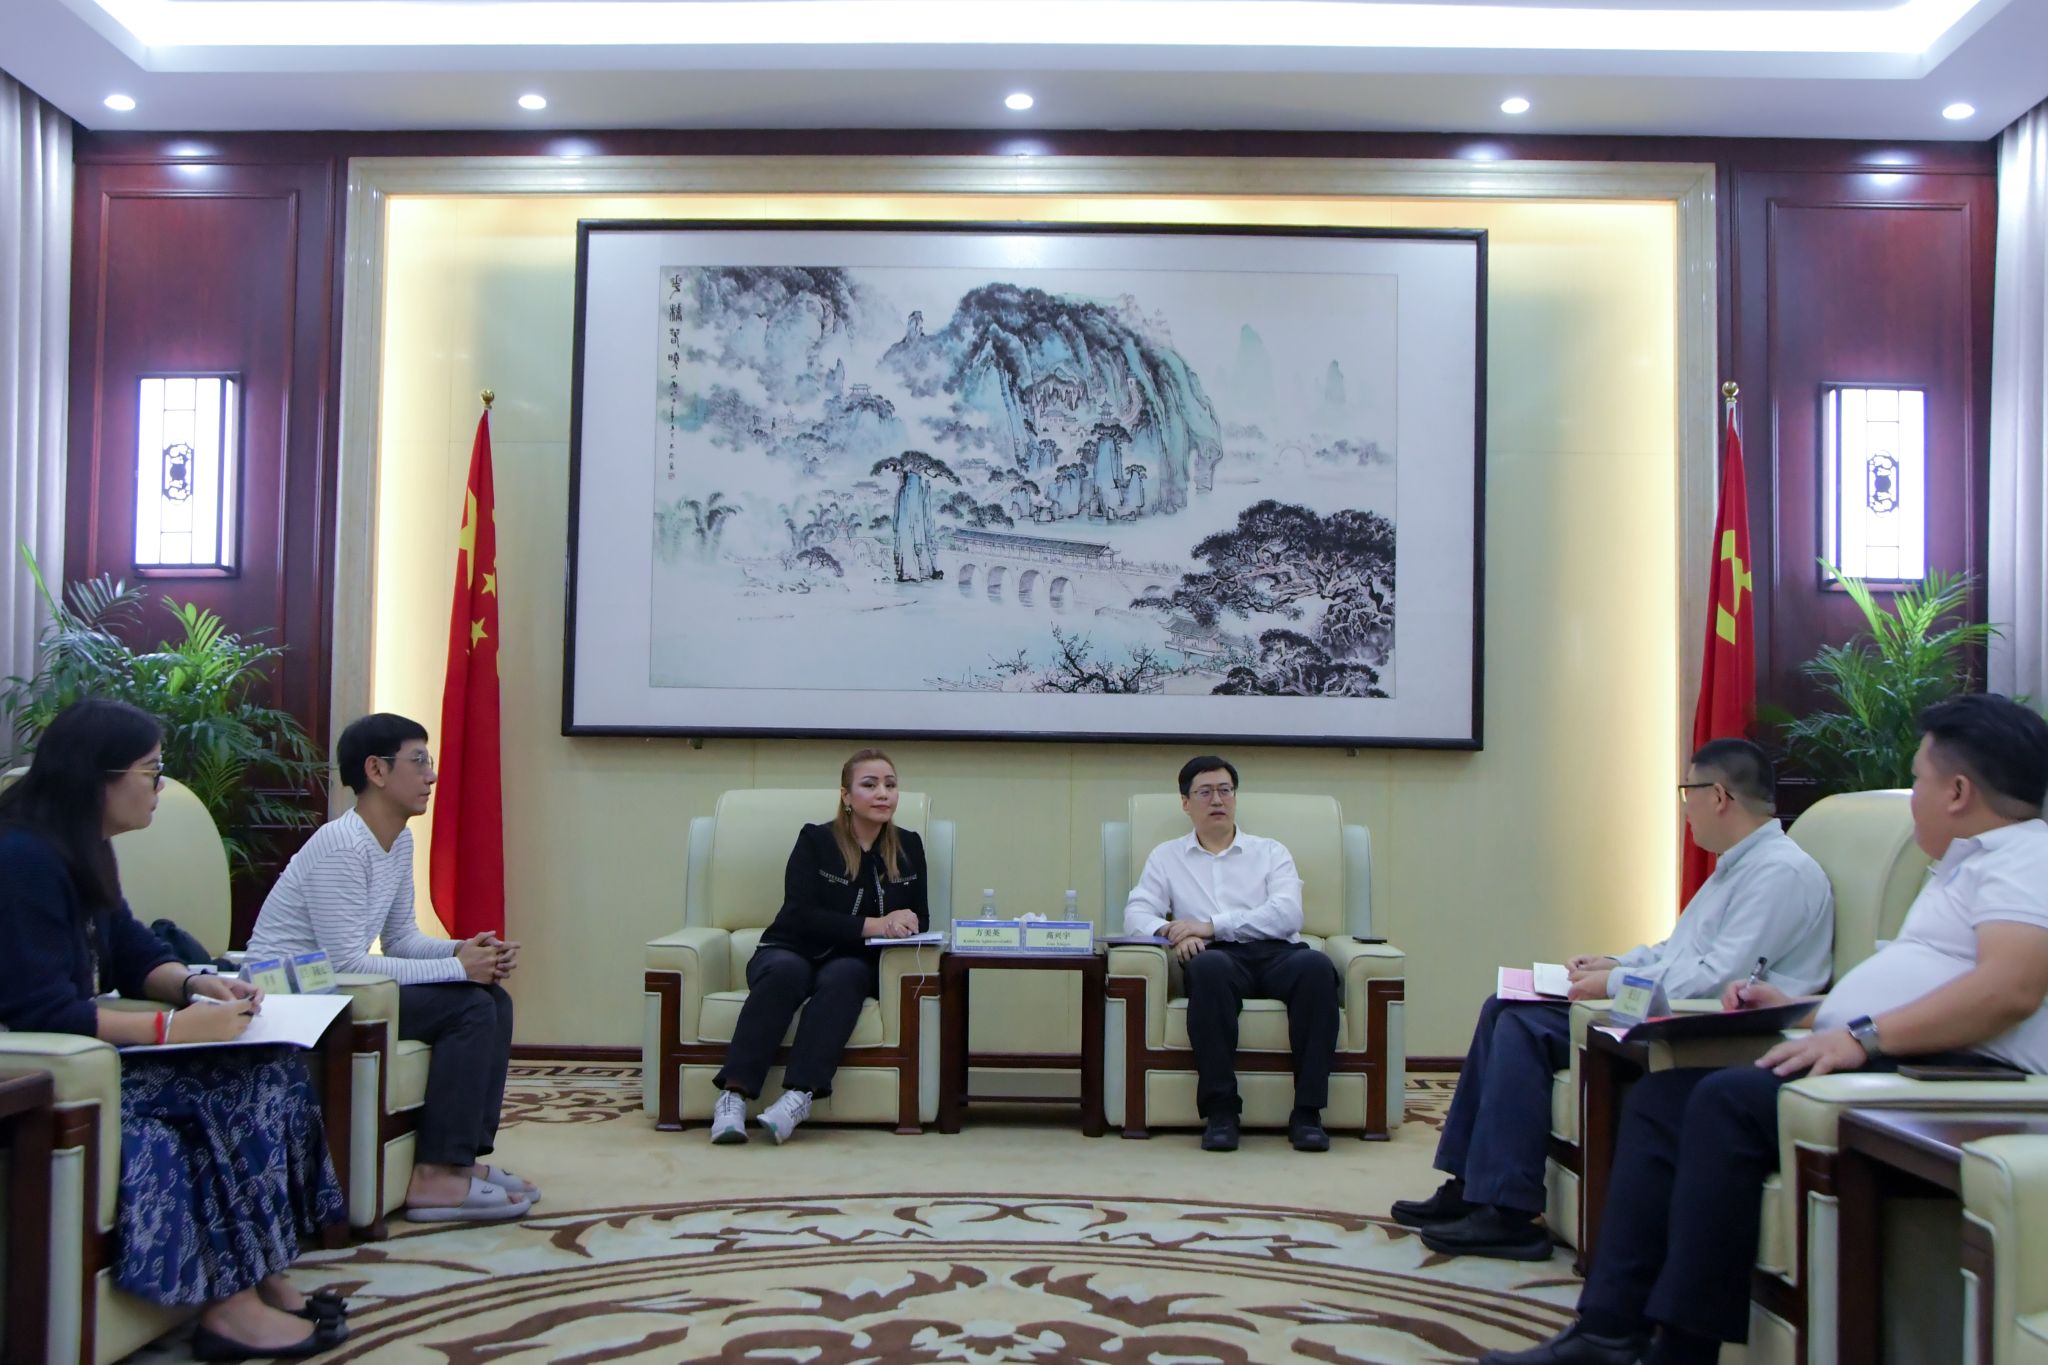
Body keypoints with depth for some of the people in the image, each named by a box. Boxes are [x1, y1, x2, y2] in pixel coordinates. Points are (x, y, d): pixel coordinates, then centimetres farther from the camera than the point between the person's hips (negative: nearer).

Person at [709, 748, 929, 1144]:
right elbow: (802, 915, -14)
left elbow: (920, 921, 11)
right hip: (794, 951, -2)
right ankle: (734, 1095, -41)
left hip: (855, 962, 2)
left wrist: (902, 926, -14)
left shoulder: (909, 848, 8)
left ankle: (799, 1096, -47)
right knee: (786, 971, -37)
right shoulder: (815, 840, -3)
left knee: (842, 976, -34)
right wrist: (872, 925, -23)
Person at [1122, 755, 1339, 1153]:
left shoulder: (1271, 852, 21)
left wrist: (1211, 925, -8)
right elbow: (1137, 913, 9)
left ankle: (1307, 1112, -30)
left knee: (1316, 965, -34)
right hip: (1218, 957, -1)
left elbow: (1287, 913, 3)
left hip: (1276, 954, 1)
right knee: (1209, 967, -38)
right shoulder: (1166, 857, 23)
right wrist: (1170, 932, -15)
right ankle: (1220, 1110, -33)